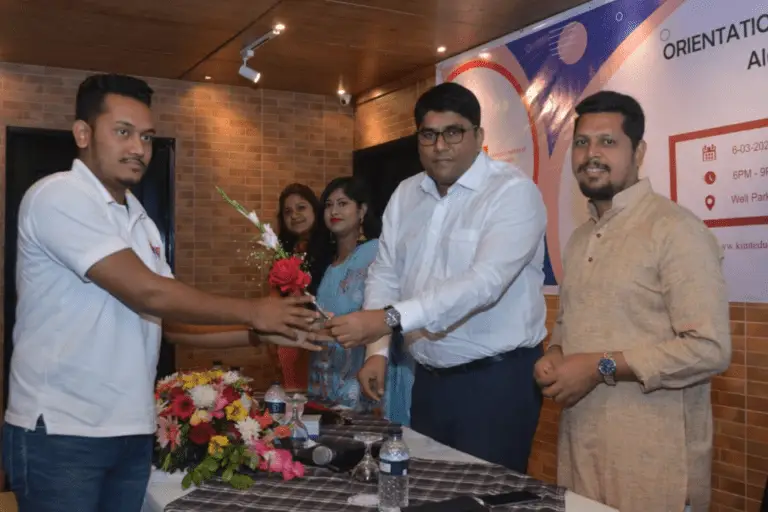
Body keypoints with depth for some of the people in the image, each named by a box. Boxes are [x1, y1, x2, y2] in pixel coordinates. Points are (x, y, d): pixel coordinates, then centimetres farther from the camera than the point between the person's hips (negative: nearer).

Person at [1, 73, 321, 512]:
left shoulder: (139, 221, 11)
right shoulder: (58, 197, -14)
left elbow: (171, 317, 10)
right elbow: (148, 294, -21)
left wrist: (262, 332, 0)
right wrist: (253, 312, -13)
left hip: (132, 430, 7)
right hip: (61, 431, -7)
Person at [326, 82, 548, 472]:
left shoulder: (513, 191, -14)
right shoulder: (405, 195, 9)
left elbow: (484, 281, -26)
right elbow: (385, 274, 9)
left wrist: (391, 318, -34)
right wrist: (378, 349, -5)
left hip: (497, 379, -6)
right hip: (428, 378, 6)